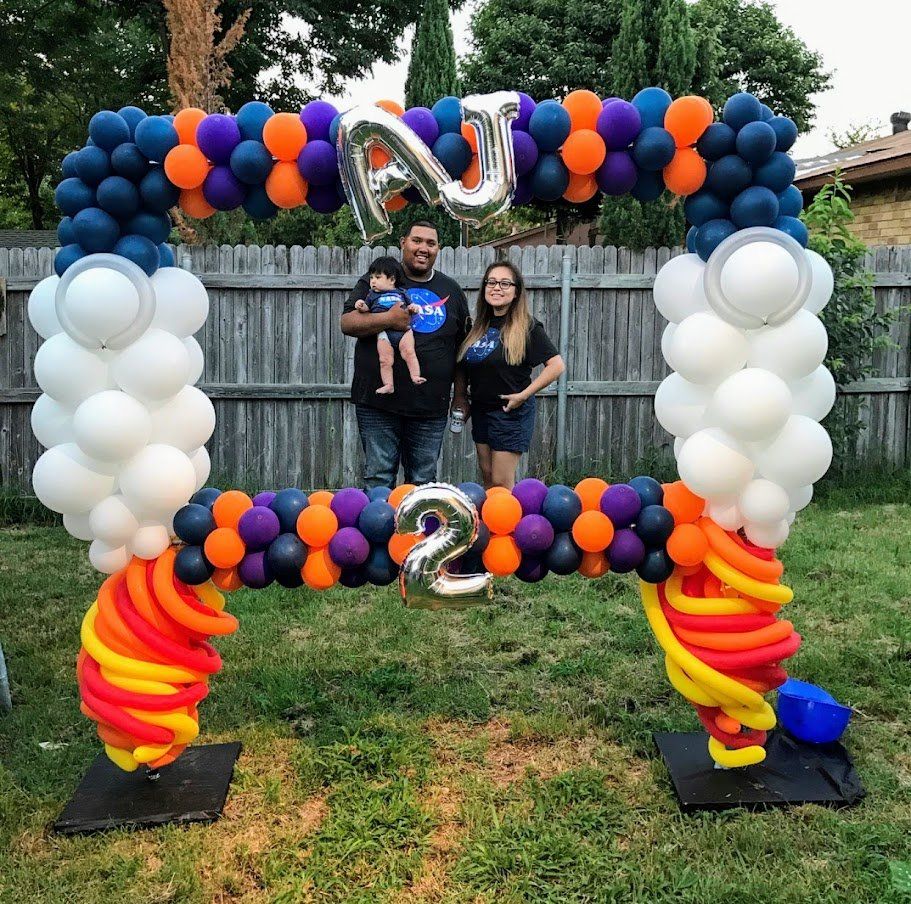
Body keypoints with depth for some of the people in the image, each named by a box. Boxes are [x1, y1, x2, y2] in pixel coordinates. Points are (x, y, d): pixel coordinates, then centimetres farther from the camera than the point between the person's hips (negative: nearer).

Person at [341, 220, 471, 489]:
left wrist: (460, 395, 12)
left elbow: (462, 347, 17)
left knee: (423, 482, 9)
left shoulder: (451, 291, 14)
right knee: (378, 478, 1)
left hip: (431, 406, 3)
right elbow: (347, 323, -4)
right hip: (379, 404, -2)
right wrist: (389, 319, -20)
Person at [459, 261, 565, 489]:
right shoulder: (480, 325, 6)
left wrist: (523, 395, -20)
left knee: (501, 484, -4)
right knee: (487, 478, 14)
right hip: (480, 409, 7)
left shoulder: (526, 327, -13)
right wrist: (465, 394, 7)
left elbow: (557, 365, -19)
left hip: (511, 412, -6)